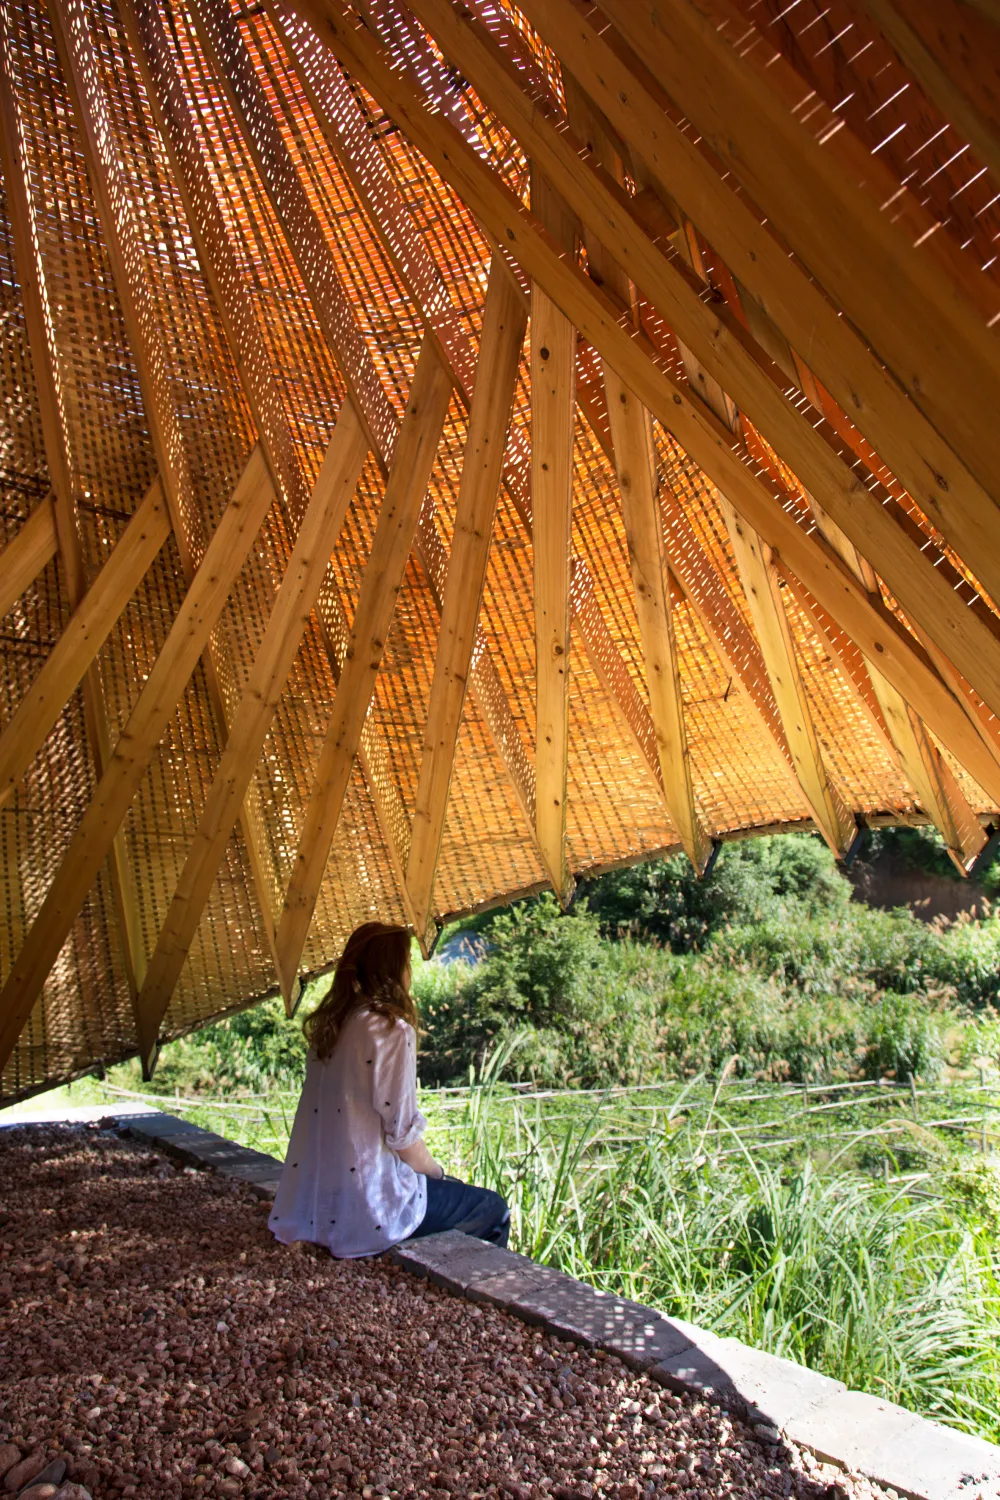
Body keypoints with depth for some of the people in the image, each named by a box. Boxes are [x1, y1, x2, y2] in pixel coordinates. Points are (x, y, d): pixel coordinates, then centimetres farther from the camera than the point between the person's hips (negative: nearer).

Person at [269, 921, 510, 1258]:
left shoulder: (328, 1024, 5)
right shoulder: (393, 1030, -19)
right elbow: (401, 1132, -17)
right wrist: (437, 1171, 3)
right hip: (366, 1205, -8)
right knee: (492, 1210, 11)